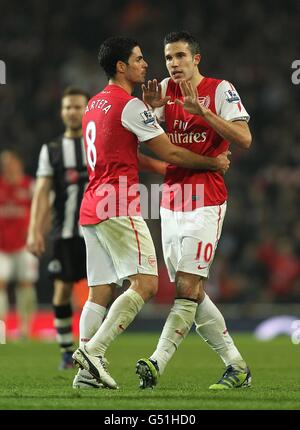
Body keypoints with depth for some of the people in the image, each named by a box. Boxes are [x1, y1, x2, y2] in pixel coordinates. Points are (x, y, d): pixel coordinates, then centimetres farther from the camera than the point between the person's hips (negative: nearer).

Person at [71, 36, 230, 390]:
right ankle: (93, 350, -19)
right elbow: (170, 153, -6)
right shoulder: (130, 105, -9)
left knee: (99, 292, 7)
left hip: (91, 208, 9)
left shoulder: (94, 104, 19)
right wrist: (215, 163, 6)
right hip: (118, 208, -9)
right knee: (145, 284, -11)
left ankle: (86, 371, 1)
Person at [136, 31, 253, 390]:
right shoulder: (165, 90, 11)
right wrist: (148, 107, -14)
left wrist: (203, 111, -21)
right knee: (191, 293, 6)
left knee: (187, 287, -14)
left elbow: (244, 139, -12)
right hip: (171, 203, 7)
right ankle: (237, 367, 13)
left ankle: (157, 363, -21)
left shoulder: (220, 90, -3)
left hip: (206, 202, -7)